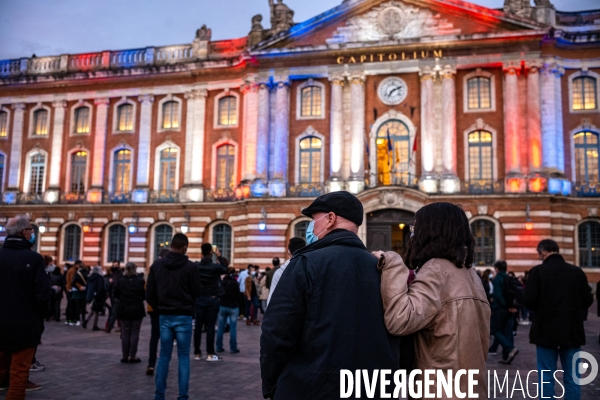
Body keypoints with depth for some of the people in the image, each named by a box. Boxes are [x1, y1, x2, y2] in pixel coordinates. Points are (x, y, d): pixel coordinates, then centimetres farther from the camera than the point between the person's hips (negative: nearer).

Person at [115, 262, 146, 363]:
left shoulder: (120, 281, -3)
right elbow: (144, 295, -4)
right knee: (135, 333, 4)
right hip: (137, 310, -2)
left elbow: (116, 295, 4)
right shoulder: (140, 281, -9)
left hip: (124, 310, 2)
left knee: (125, 333, 10)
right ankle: (133, 356, 4)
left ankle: (125, 356, 12)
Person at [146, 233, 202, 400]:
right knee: (183, 356, 4)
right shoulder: (190, 266, -10)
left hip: (164, 316, 3)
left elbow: (149, 294, 3)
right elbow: (197, 293, -3)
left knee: (164, 356, 11)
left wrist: (159, 309, 15)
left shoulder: (157, 265, 1)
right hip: (183, 317, -3)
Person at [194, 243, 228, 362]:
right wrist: (219, 257, 12)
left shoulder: (196, 266, -3)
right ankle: (210, 354, 3)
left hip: (199, 299, 4)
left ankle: (197, 353, 12)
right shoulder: (215, 267, -12)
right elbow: (225, 269, 8)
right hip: (212, 299, -3)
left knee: (198, 326, 7)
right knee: (210, 326, 0)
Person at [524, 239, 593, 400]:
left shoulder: (537, 271, -9)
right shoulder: (577, 271, 1)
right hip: (573, 331, 3)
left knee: (546, 378, 4)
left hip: (546, 331, -3)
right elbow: (588, 300, 3)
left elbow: (529, 301, -14)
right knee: (572, 377, 10)